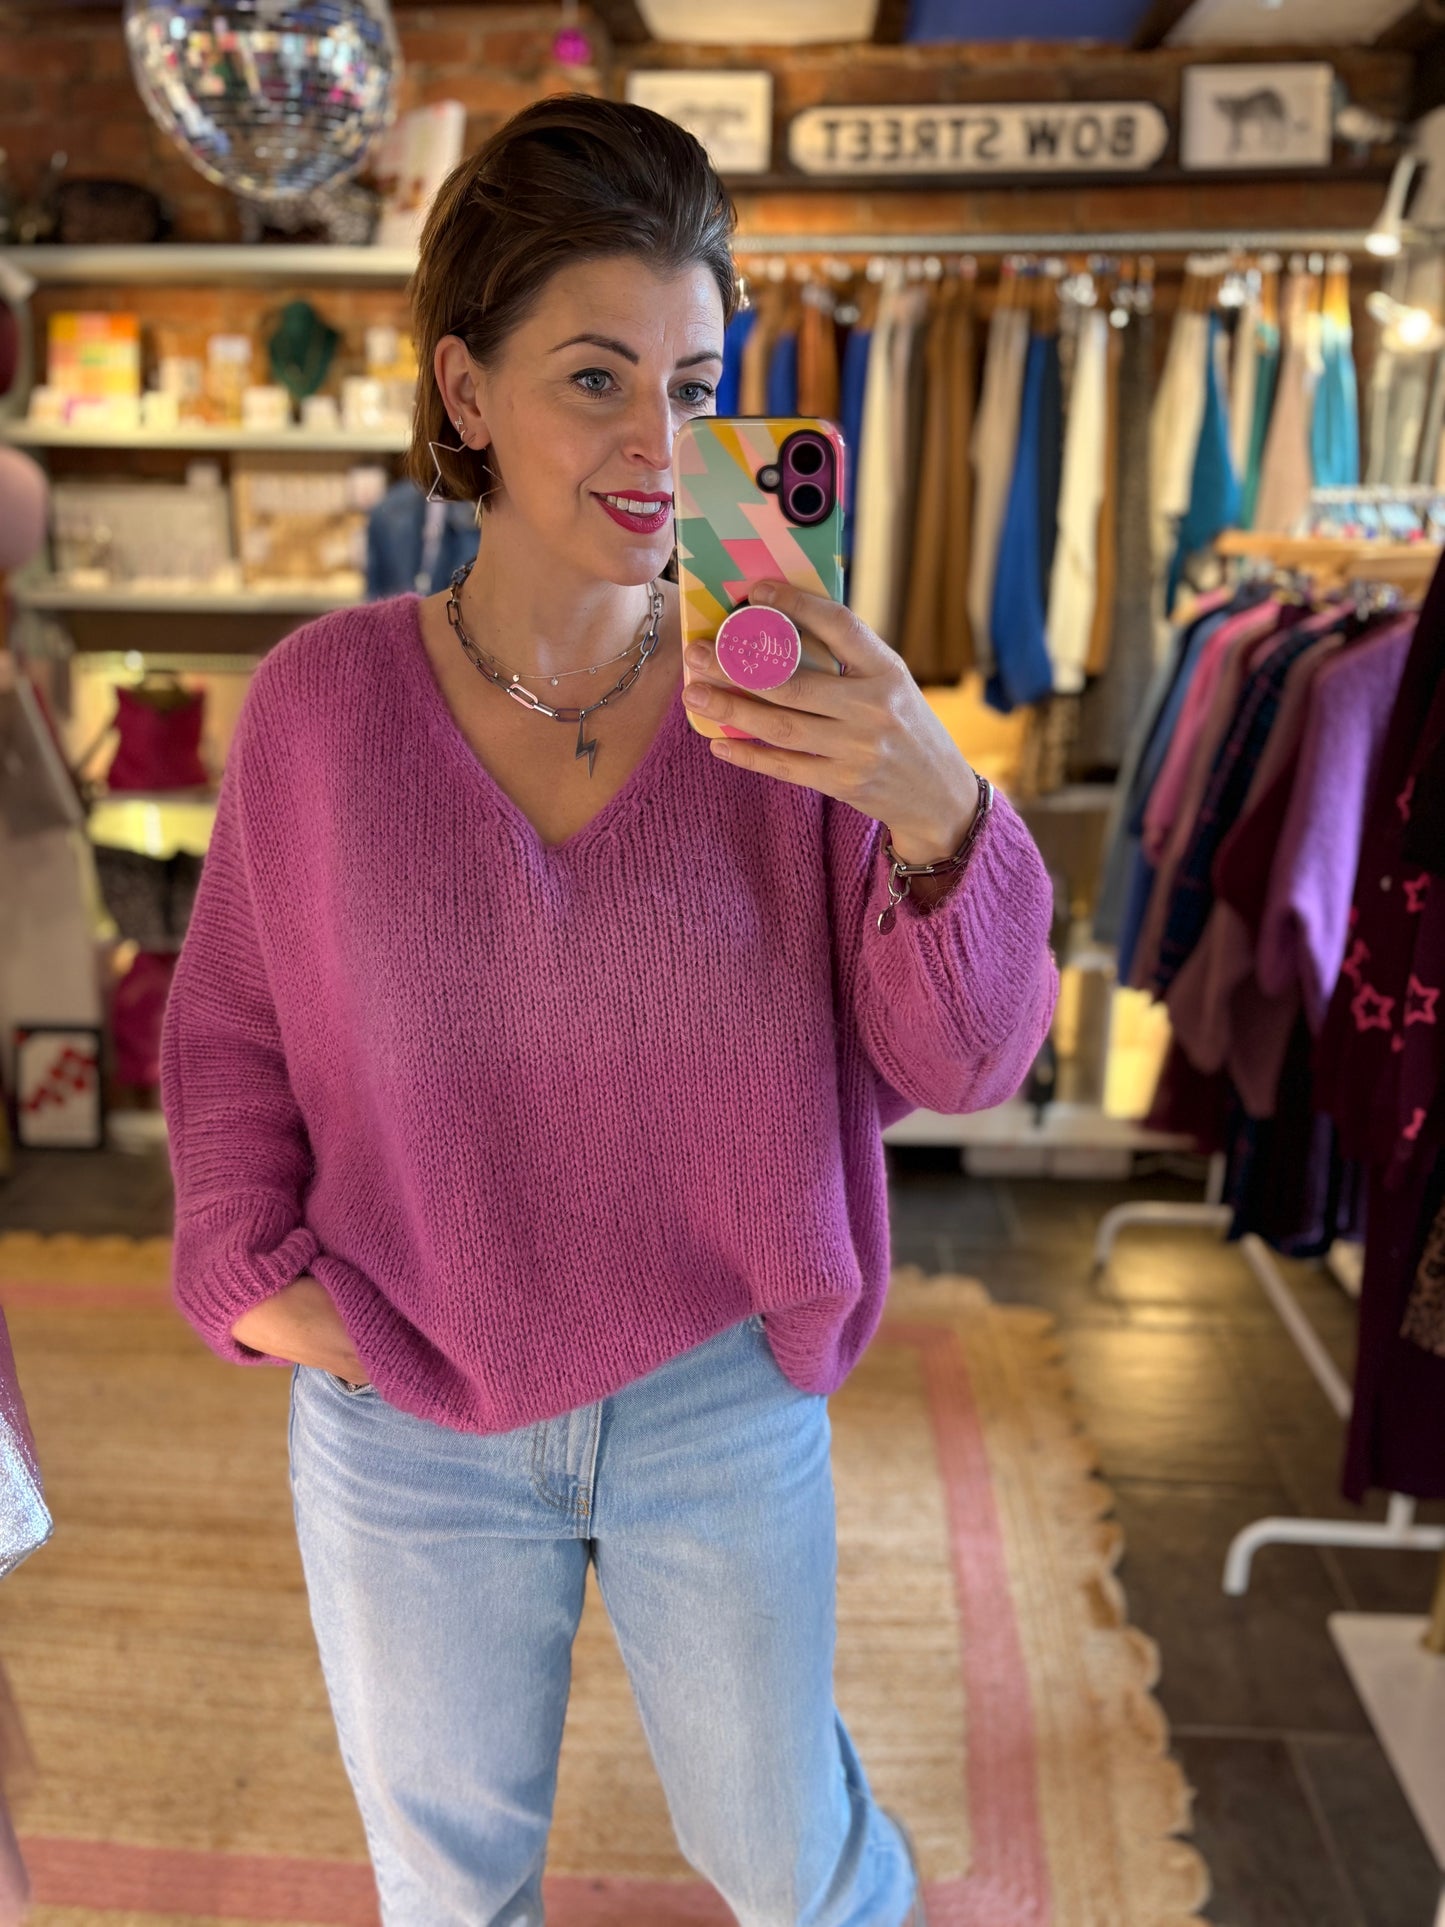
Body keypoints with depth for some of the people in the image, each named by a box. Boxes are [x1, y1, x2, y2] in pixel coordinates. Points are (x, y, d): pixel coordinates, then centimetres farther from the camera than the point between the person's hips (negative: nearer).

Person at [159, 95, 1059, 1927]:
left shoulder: (788, 698, -13)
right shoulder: (323, 701, -12)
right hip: (403, 1420, 1)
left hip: (723, 1407, 0)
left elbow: (961, 1059, -14)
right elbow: (233, 1024, 3)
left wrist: (936, 811, -32)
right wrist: (250, 1265, -9)